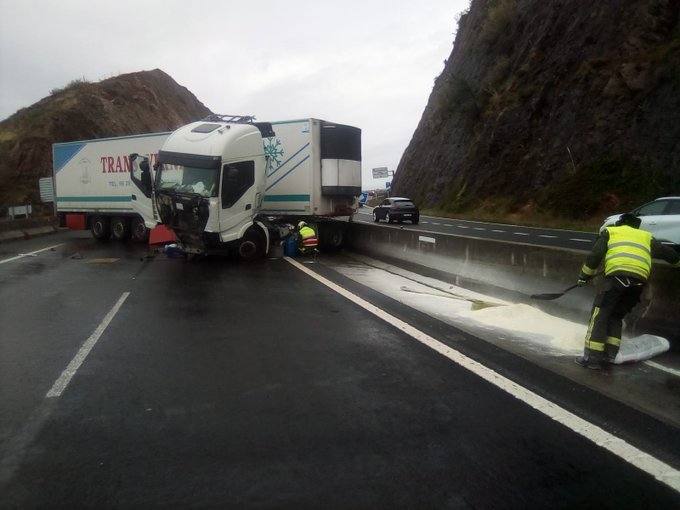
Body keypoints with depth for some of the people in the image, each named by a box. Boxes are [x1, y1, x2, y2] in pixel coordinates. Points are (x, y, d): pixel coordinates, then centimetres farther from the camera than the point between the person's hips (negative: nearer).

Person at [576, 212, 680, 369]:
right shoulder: (646, 236, 32)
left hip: (618, 274, -4)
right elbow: (667, 252, 39)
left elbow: (596, 254, 11)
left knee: (600, 314, -2)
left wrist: (584, 276, 16)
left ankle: (592, 357, -10)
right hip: (640, 280, 4)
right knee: (616, 316, 16)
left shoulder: (610, 231, 23)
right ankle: (610, 355, 8)